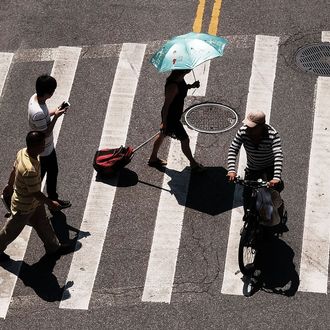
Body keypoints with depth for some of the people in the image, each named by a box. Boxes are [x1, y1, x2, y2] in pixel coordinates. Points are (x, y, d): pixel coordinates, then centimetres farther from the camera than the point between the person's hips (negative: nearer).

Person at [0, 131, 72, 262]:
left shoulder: (22, 152, -17)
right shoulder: (30, 170, -44)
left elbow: (14, 169, 3)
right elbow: (36, 193, -30)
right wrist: (51, 203, -14)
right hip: (24, 207, -8)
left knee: (42, 223, 26)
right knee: (12, 230, 18)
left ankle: (53, 246, 47)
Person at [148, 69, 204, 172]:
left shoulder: (180, 79, -8)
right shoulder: (173, 86, -36)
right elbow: (166, 105, -28)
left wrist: (191, 86, -5)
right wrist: (164, 122, -20)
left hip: (176, 114, 10)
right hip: (171, 117, -10)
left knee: (163, 134, 26)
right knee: (185, 140, 7)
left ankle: (153, 159, 46)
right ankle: (193, 164, 27)